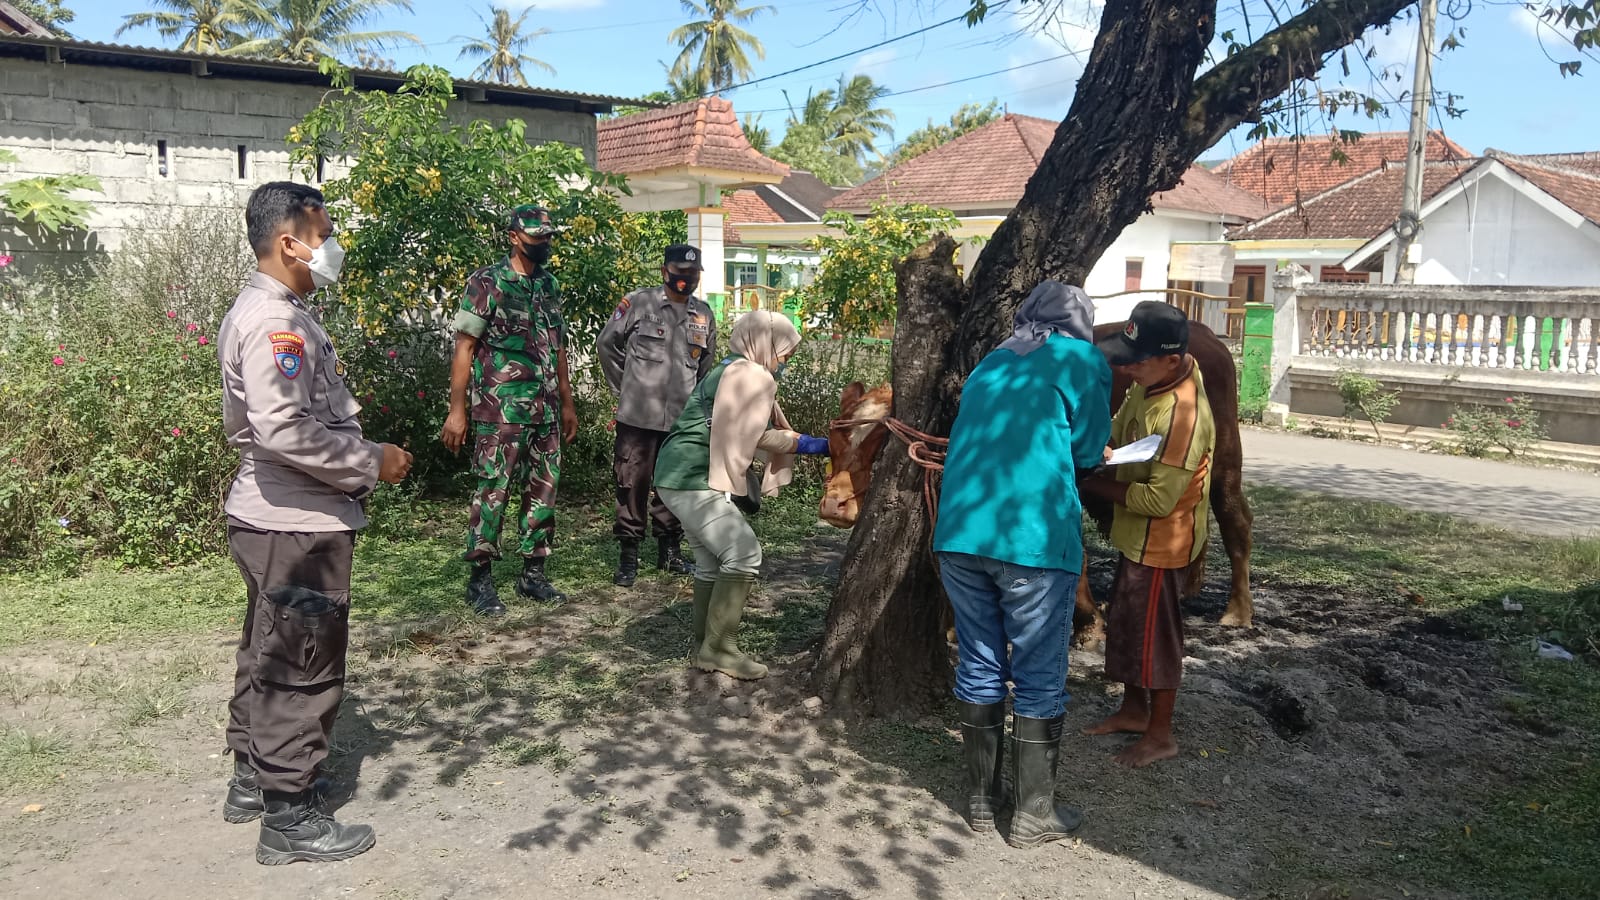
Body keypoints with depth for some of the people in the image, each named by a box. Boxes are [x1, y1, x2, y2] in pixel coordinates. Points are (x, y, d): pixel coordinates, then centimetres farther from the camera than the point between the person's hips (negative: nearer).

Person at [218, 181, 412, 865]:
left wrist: (362, 456, 13)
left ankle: (251, 781, 37)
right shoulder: (275, 322, -20)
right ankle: (288, 818, 12)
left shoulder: (269, 313, 12)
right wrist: (372, 463, -18)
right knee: (302, 670, 0)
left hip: (276, 519, 11)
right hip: (297, 527, -11)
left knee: (268, 656, 21)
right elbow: (286, 432, -29)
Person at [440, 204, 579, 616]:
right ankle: (480, 579, 9)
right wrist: (456, 410, -13)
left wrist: (567, 404, 18)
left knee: (544, 490, 9)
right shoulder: (487, 283, -6)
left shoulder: (550, 286, 13)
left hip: (546, 411, 7)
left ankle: (533, 574, 20)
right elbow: (464, 347, -8)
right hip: (500, 411, -6)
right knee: (493, 492, -3)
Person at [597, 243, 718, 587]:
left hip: (682, 419, 4)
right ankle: (629, 555, 10)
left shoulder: (704, 315, 9)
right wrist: (626, 388, 8)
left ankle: (670, 550, 26)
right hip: (638, 416, -4)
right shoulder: (638, 304, -5)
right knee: (633, 484, 0)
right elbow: (607, 345, 4)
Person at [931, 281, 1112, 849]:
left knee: (979, 667, 15)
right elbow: (1088, 452, 8)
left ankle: (981, 800, 26)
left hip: (959, 532, 6)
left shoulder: (991, 363, 20)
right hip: (1034, 538, -5)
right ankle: (1033, 816, 16)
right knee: (1039, 679, 7)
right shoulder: (1081, 360, 4)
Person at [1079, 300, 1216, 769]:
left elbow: (1159, 499, -29)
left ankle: (1160, 734, 24)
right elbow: (1120, 429, 12)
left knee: (1154, 633, 6)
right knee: (1124, 621, 21)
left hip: (1161, 542, -9)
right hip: (1137, 535, 9)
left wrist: (1092, 483, -22)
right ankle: (1134, 709, 39)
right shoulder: (1153, 380, -4)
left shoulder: (1183, 413, -31)